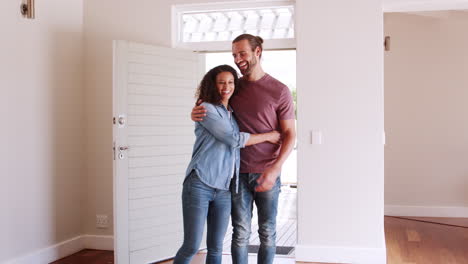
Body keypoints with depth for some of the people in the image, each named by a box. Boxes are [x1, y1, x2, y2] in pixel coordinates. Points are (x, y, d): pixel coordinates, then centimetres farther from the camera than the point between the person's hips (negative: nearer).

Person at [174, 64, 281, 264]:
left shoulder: (234, 114, 17)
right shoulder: (207, 109, -4)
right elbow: (234, 139, -11)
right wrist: (268, 136, -1)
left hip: (224, 188, 6)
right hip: (200, 185, -6)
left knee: (216, 248, 9)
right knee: (191, 246, -5)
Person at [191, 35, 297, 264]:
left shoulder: (279, 91, -4)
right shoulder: (234, 86, 7)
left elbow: (289, 134, -5)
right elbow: (210, 110, 18)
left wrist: (275, 170, -18)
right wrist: (196, 114, -8)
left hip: (267, 174, -2)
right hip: (238, 173, 2)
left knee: (267, 233, 8)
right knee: (241, 233, 5)